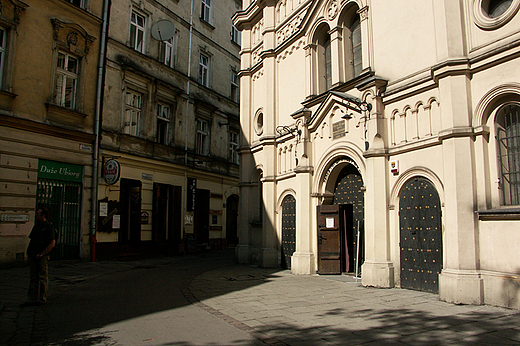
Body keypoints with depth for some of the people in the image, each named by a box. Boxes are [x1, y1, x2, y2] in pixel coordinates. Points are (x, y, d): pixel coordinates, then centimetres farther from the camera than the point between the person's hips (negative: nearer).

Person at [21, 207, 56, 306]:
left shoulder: (48, 227, -8)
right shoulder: (36, 226, 15)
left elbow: (52, 243, -13)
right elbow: (32, 241, 21)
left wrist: (41, 254, -16)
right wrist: (29, 253, 9)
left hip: (43, 256, -7)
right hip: (33, 256, 7)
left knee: (43, 278, 0)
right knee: (33, 278, 8)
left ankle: (42, 299, 7)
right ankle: (32, 299, 11)